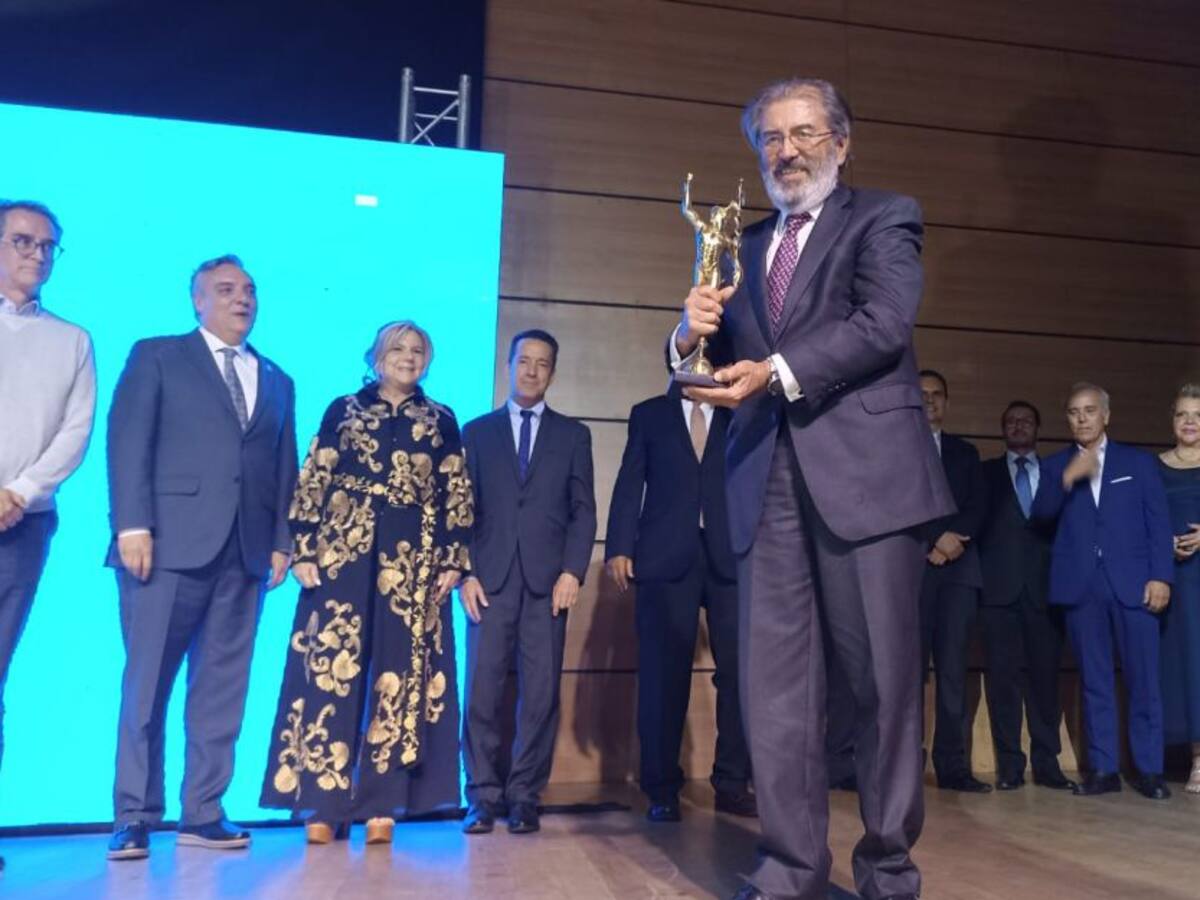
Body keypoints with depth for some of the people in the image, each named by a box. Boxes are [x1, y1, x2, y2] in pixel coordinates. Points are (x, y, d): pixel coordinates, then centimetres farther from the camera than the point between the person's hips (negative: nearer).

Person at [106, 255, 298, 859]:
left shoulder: (277, 380, 20)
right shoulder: (156, 356, 9)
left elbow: (284, 467, 16)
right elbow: (127, 441, -1)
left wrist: (282, 541, 6)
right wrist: (132, 524, -12)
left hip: (245, 551, 4)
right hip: (170, 542, -4)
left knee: (221, 691, 5)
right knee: (147, 684, 0)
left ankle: (203, 814, 13)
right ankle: (134, 817, 9)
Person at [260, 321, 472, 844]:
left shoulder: (442, 421, 13)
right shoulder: (343, 410, 11)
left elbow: (457, 494, 9)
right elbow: (311, 482, 6)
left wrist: (453, 560, -1)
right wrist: (302, 550, -4)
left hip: (415, 559, 1)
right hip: (342, 553, -1)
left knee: (402, 674, 0)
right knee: (331, 668, -5)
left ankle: (381, 803, 7)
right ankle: (322, 802, 3)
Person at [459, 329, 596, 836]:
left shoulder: (572, 434, 15)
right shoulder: (478, 431, 15)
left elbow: (583, 510, 7)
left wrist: (572, 572, -6)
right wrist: (465, 573, -3)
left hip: (548, 580, 0)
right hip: (491, 579, 0)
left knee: (540, 694, -1)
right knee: (482, 692, -2)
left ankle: (524, 798, 9)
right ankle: (483, 798, 8)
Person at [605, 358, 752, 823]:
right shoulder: (649, 414, 14)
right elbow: (629, 484, 7)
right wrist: (619, 546, -4)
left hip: (730, 556, 2)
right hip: (666, 556, -1)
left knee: (739, 669, -3)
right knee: (664, 674, -1)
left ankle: (732, 782, 9)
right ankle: (662, 789, 9)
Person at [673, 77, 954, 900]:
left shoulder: (884, 218, 9)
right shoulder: (746, 245, 23)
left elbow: (884, 325, -8)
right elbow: (726, 360, 17)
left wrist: (777, 372, -19)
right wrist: (694, 337, -6)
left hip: (865, 471, -4)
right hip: (769, 480, 4)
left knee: (885, 676, 1)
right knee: (774, 684, 2)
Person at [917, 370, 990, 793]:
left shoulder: (965, 452, 22)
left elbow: (979, 505, 8)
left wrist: (955, 536, -11)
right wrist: (929, 546, -10)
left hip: (958, 568, 3)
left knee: (953, 669, -1)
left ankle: (953, 766, 1)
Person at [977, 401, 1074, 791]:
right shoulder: (986, 472, 13)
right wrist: (977, 574, -5)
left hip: (1044, 586, 1)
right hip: (999, 585, -1)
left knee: (1045, 675, 1)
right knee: (1002, 675, -2)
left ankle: (1047, 763, 9)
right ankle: (1009, 764, 3)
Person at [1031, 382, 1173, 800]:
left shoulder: (1139, 461, 11)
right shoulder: (1054, 466, 12)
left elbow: (1159, 521, 5)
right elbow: (1041, 513, -2)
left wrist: (1160, 576, -6)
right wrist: (1068, 477, -18)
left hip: (1133, 582, -1)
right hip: (1081, 586, 1)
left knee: (1143, 679, 1)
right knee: (1094, 681, 5)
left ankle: (1149, 769, 10)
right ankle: (1103, 768, 10)